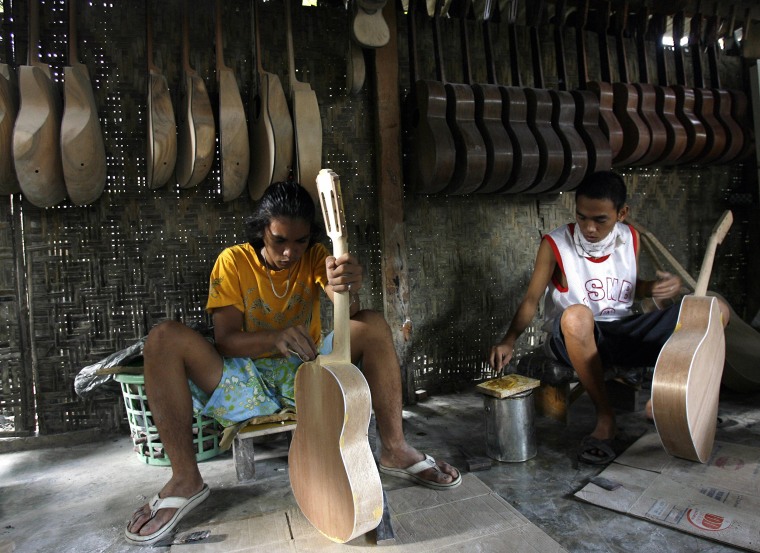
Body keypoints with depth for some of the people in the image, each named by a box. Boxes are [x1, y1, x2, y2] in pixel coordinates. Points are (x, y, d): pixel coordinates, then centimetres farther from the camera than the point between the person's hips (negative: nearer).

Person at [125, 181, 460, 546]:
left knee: (373, 325, -21)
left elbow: (347, 314, -18)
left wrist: (347, 289, -43)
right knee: (164, 338, -23)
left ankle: (394, 450, -15)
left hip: (306, 373, 1)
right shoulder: (234, 261, -5)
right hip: (247, 378, 0)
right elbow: (225, 338, -13)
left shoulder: (314, 257, 0)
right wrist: (275, 338, -34)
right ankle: (185, 479, -17)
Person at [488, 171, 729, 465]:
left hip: (622, 335, 5)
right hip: (575, 340, -5)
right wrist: (509, 340, -28)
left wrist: (659, 286, -3)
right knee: (576, 315, -43)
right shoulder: (555, 244, -11)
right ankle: (605, 417, -24)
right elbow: (531, 300, -13)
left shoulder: (630, 238, 4)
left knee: (716, 309, -6)